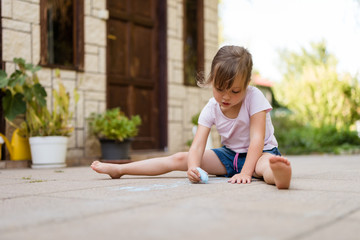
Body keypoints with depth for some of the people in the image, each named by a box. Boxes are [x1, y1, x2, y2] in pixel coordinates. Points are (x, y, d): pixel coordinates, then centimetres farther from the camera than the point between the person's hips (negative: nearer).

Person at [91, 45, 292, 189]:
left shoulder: (254, 97, -19)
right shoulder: (211, 109, -9)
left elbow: (257, 139, -25)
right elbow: (197, 146, -19)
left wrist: (245, 172, -36)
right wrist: (193, 167, -41)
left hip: (259, 153, -4)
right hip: (230, 155, 4)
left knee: (266, 163, -42)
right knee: (180, 159, -5)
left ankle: (278, 173, -81)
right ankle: (119, 169, 1)